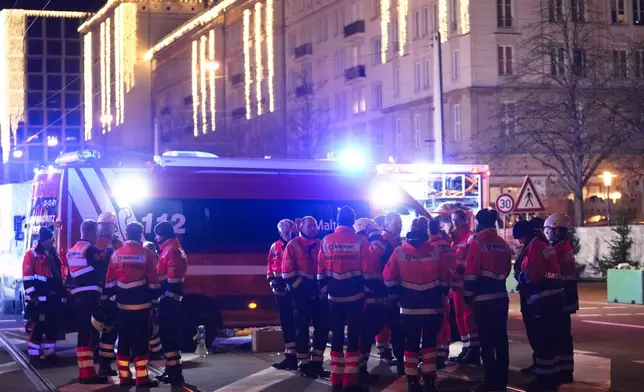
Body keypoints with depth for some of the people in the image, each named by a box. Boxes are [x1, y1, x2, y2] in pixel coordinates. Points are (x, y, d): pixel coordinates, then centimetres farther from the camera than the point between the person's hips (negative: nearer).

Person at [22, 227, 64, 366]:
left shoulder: (54, 254, 16)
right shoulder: (32, 254, -7)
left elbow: (59, 275, 23)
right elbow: (27, 278, -13)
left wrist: (61, 292, 19)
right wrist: (32, 295, -17)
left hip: (53, 298, 7)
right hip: (39, 299, -7)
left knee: (52, 325, 10)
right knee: (39, 326, -8)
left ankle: (50, 352, 19)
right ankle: (34, 355, -3)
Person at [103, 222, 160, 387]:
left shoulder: (116, 254, 6)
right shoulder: (147, 254, -7)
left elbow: (109, 282, 9)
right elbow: (153, 281, -6)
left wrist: (112, 298, 17)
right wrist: (155, 297, 4)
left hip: (122, 304, 4)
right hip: (141, 304, -4)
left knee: (124, 340, 10)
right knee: (140, 340, -2)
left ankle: (124, 376, 13)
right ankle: (142, 378, -3)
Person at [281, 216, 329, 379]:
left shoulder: (321, 245, 11)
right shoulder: (293, 245, -4)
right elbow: (287, 271, -7)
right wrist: (299, 288, -10)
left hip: (320, 294, 5)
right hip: (302, 294, -5)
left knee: (322, 328, 6)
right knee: (302, 329, 1)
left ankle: (317, 362, 16)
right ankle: (304, 364, 7)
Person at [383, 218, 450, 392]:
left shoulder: (399, 252, -5)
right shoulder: (436, 251, -5)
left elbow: (388, 278, -4)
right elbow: (445, 278, 0)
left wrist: (399, 294, 10)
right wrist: (441, 294, 15)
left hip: (409, 307, 0)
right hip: (432, 306, 0)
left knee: (411, 344, 9)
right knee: (429, 342, 10)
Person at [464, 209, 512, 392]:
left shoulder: (477, 243, -10)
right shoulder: (504, 244, 9)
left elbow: (471, 272, -13)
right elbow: (507, 270, 15)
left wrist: (468, 296, -6)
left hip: (483, 297, -6)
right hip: (501, 296, 6)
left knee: (487, 340, -2)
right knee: (501, 338, 10)